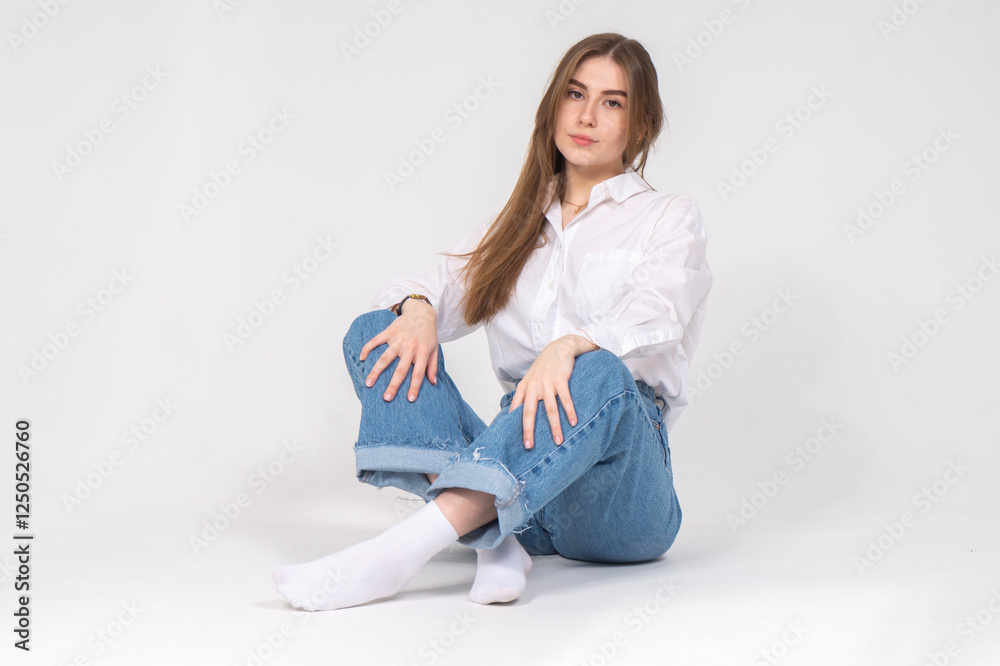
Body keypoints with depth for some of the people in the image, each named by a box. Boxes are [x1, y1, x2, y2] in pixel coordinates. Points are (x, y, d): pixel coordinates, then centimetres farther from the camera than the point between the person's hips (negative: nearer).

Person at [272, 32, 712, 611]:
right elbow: (447, 285, 12)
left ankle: (403, 548, -45)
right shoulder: (516, 228, 22)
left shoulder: (669, 219, 7)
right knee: (375, 333, -12)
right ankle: (493, 540, -31)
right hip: (518, 468, 4)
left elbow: (654, 318, -13)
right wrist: (418, 306, -13)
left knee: (600, 375, -36)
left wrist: (570, 345, -34)